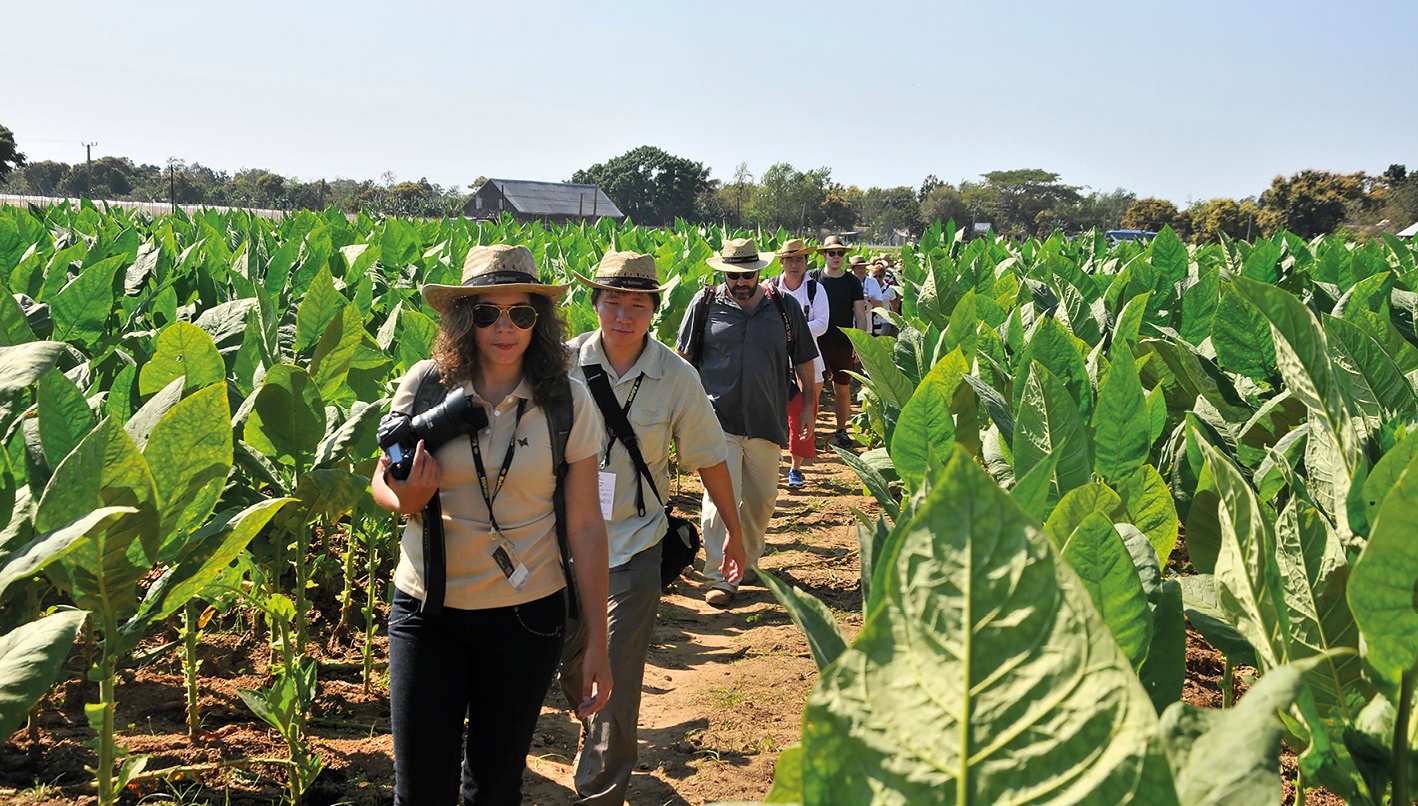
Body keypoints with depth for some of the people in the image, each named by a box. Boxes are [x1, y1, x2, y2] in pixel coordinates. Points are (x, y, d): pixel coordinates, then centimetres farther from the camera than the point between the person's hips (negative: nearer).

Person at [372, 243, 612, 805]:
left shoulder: (568, 404, -7)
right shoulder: (425, 385, -6)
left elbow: (585, 526, -4)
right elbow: (383, 481, 9)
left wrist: (597, 643, -2)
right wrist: (406, 500, -16)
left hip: (526, 614, 0)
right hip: (426, 609, 0)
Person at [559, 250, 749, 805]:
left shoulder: (677, 378, -9)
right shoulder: (565, 363, -8)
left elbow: (708, 458, 2)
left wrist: (734, 533, 10)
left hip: (633, 546, -2)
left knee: (617, 681, -2)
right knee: (571, 667, 18)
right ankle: (597, 738, 49)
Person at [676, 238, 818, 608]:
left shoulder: (784, 306, 4)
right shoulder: (705, 305, 0)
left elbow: (804, 361, 12)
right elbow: (682, 358, 8)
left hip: (766, 421, 3)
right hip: (718, 421, -3)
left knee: (761, 497, 15)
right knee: (721, 497, -8)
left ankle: (748, 560, 36)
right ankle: (721, 577, -2)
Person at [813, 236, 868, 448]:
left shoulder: (852, 281, 4)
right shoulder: (814, 279, 3)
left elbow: (861, 317, 6)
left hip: (844, 345, 1)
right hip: (818, 343, -1)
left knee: (843, 390, 7)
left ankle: (841, 431, 19)